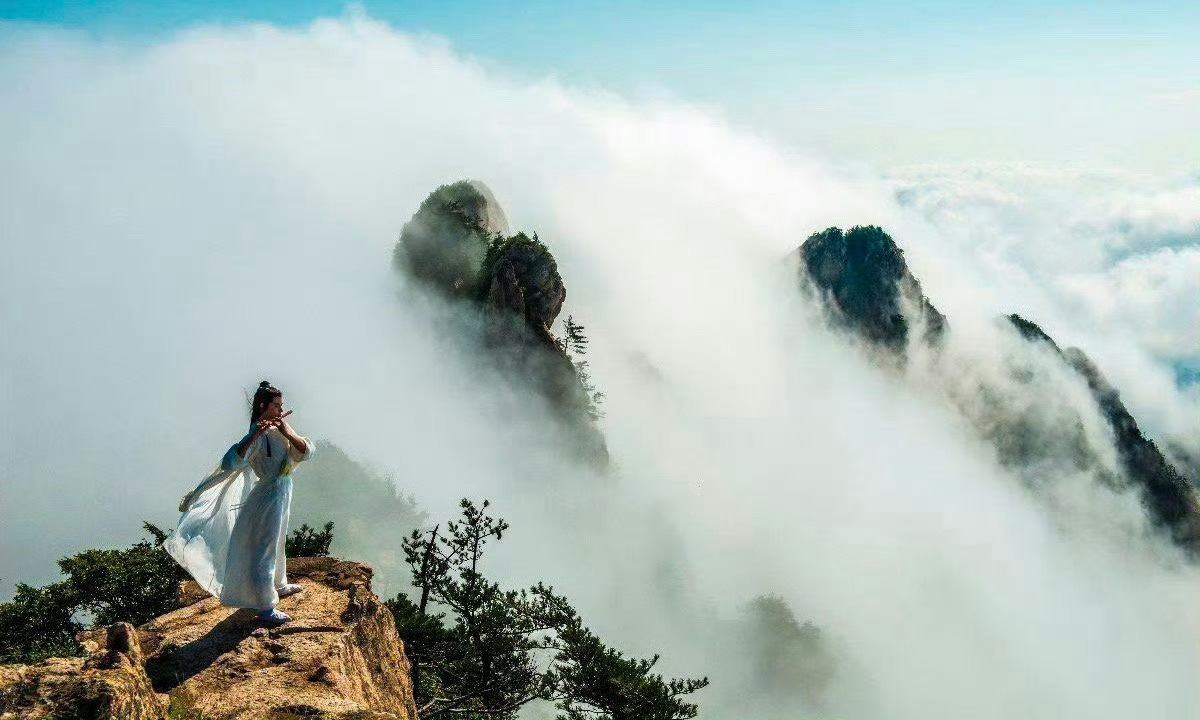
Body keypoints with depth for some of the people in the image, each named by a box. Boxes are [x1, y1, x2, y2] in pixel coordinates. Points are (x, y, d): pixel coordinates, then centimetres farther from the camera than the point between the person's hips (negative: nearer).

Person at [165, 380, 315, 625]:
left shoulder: (279, 429, 1)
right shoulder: (258, 435, -22)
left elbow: (305, 452, -5)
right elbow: (230, 462, -36)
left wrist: (289, 434, -22)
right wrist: (256, 434, -43)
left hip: (281, 495, 9)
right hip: (269, 497, -9)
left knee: (276, 543, 27)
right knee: (264, 549, 1)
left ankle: (279, 585, 48)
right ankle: (265, 607, 10)